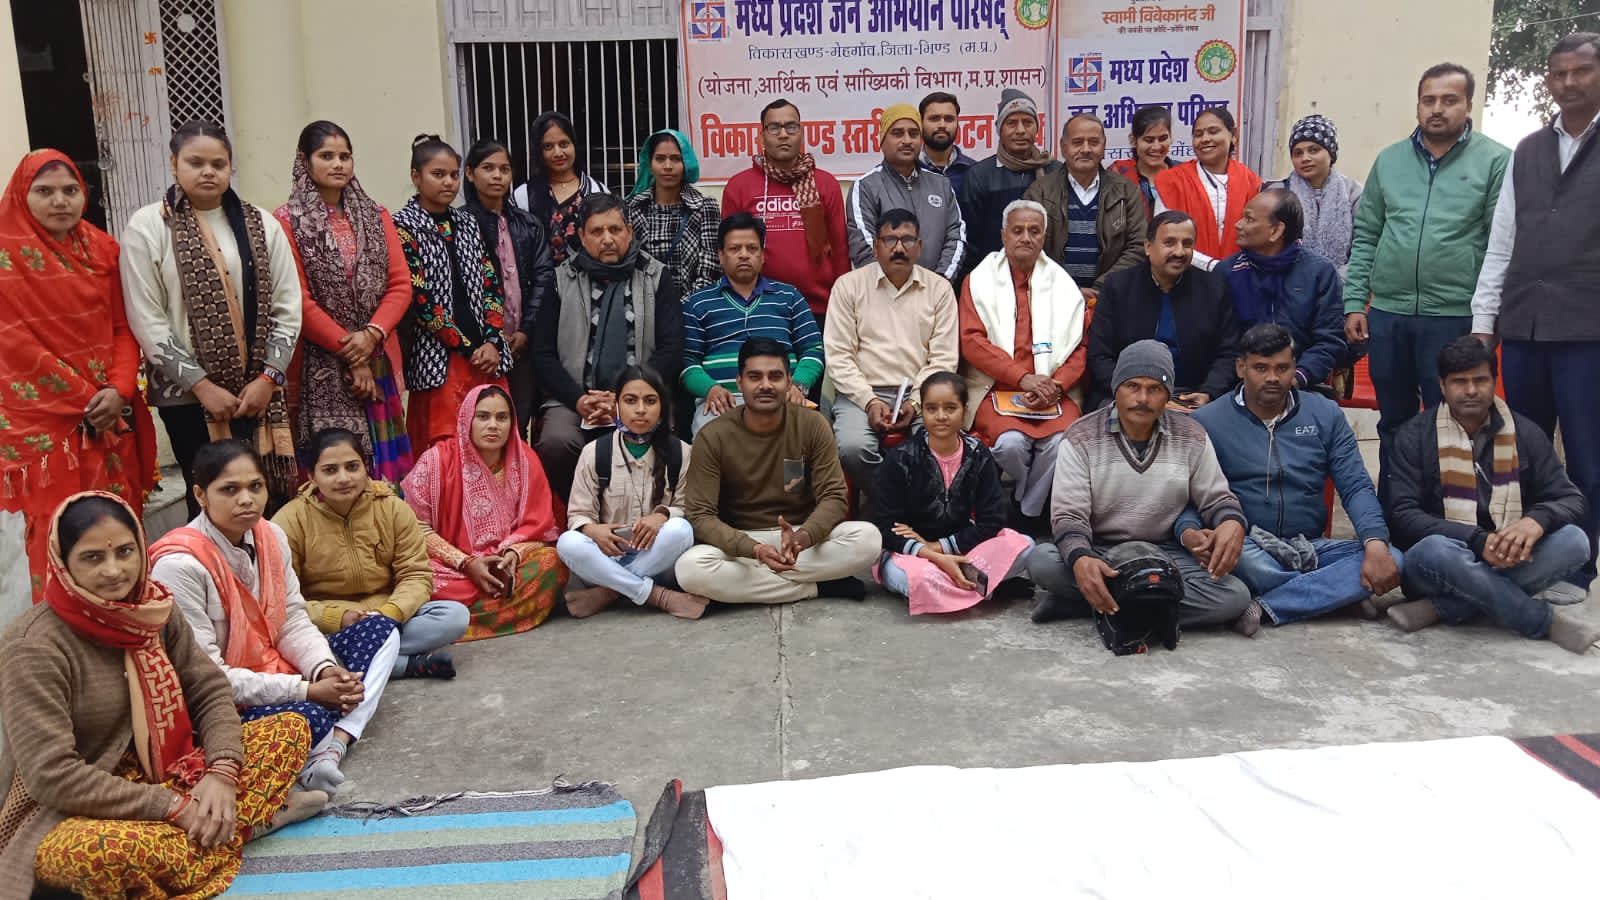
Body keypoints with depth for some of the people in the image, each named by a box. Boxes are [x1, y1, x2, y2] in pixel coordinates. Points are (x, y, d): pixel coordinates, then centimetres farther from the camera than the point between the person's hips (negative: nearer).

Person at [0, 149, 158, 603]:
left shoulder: (103, 248, 8)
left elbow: (123, 326, 6)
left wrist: (119, 390, -10)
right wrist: (85, 400, -12)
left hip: (113, 414, 4)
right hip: (43, 420, -4)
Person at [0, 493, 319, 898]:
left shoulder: (153, 610, -1)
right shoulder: (34, 647, -21)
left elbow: (210, 692, 1)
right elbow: (52, 775, -26)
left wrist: (222, 771, -18)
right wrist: (174, 807, -25)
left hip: (160, 779, 6)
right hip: (68, 816, -6)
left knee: (290, 729, -1)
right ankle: (252, 815, -16)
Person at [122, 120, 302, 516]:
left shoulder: (260, 224, 8)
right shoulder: (147, 227, -1)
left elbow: (288, 308, 4)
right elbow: (146, 320, -6)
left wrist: (269, 378, -6)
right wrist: (202, 385, -10)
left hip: (261, 391, 2)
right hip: (187, 395, -2)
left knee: (272, 498, 0)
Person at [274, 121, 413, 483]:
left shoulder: (376, 217, 13)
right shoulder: (287, 221, -2)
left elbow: (401, 284, 5)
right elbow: (298, 300, -8)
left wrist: (371, 334, -11)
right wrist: (349, 350, -10)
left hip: (378, 361, 4)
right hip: (319, 368, -4)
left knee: (386, 463, 2)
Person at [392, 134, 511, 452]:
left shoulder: (467, 222, 14)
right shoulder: (404, 226, -2)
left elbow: (491, 284, 11)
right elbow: (418, 297, -9)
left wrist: (492, 342, -4)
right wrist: (468, 348, -10)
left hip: (486, 354, 5)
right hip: (440, 357, -5)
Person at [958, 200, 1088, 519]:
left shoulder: (1063, 285, 16)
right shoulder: (980, 280, 10)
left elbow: (1079, 347, 10)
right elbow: (972, 341, -2)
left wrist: (1057, 385, -10)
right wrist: (1023, 377, -13)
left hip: (1052, 393, 2)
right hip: (997, 389, -1)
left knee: (1063, 441, -29)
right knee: (1011, 441, -31)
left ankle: (1026, 517, -8)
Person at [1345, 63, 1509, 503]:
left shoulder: (1495, 162, -1)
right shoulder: (1389, 160, 10)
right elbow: (1365, 236, 11)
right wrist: (1354, 302, 4)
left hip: (1455, 319, -3)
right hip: (1387, 316, 4)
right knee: (1393, 425, 14)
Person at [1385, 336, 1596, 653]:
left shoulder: (1525, 433, 4)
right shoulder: (1415, 435, -5)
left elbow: (1572, 499, 0)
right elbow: (1403, 515, -13)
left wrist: (1536, 520, -26)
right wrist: (1477, 541, -27)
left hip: (1506, 563, 3)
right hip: (1443, 560, -3)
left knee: (1574, 540, -24)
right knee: (1434, 551, -37)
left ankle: (1444, 608, -27)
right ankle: (1547, 620, -22)